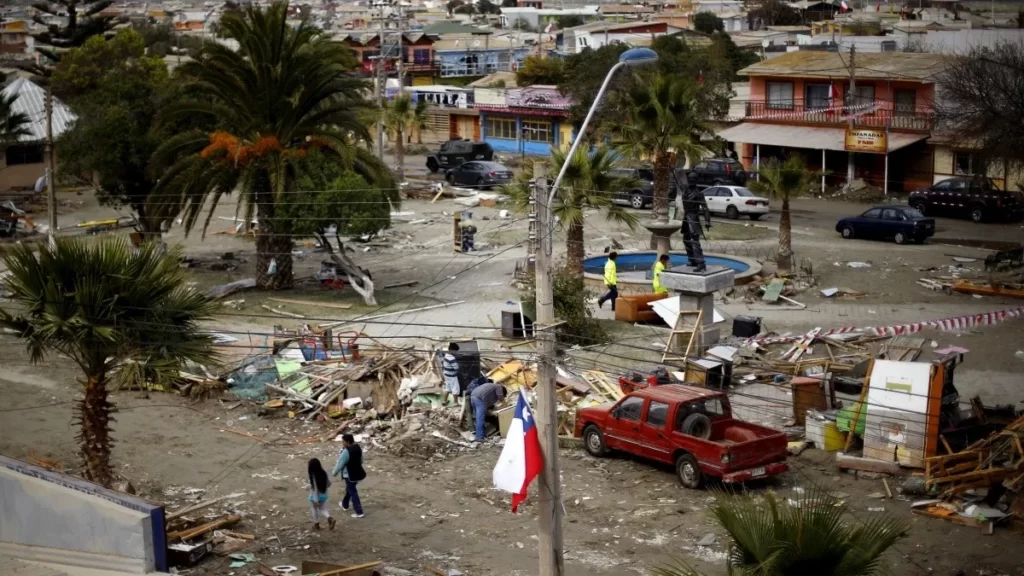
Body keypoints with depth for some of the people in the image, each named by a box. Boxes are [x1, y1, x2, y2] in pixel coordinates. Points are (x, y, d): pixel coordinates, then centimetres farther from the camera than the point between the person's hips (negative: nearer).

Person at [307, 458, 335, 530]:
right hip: (324, 495, 5)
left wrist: (315, 500, -20)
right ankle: (330, 519, -6)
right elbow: (329, 483, 3)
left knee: (315, 510, 17)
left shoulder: (313, 476, -25)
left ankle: (316, 524, 32)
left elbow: (315, 489, -24)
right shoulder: (324, 473, -7)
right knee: (323, 509, 19)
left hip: (315, 497, -5)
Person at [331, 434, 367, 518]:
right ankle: (345, 504, 47)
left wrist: (334, 473, -2)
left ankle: (359, 512, 5)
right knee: (349, 489, 27)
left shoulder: (346, 452, -26)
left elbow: (340, 464, -17)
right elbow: (361, 461, 10)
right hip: (358, 473, 8)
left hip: (350, 475, -8)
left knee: (353, 492, 2)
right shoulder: (358, 447, -2)